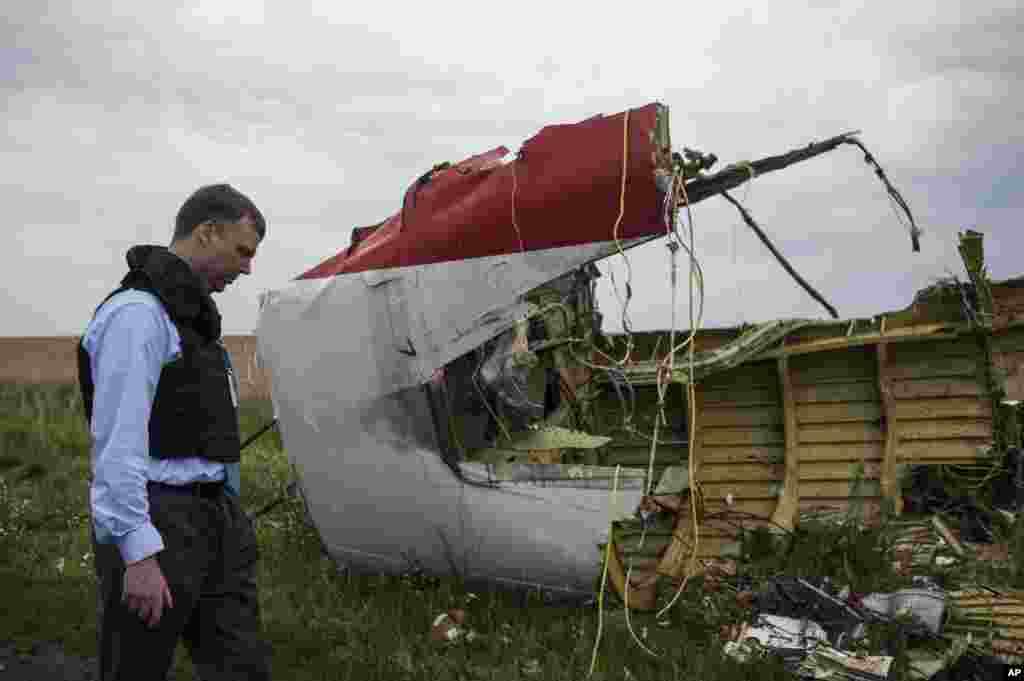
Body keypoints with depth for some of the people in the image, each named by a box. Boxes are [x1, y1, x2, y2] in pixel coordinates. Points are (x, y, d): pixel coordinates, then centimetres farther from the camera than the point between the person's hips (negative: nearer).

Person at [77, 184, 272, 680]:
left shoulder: (193, 313, 17)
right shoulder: (138, 313, -14)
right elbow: (118, 444, -21)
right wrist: (139, 553, -24)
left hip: (214, 520, 9)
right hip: (160, 525, -9)